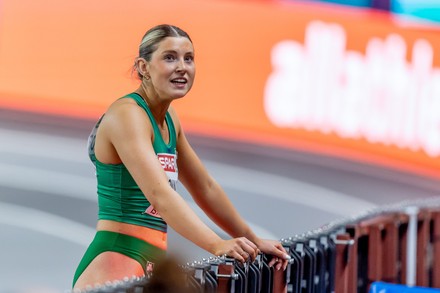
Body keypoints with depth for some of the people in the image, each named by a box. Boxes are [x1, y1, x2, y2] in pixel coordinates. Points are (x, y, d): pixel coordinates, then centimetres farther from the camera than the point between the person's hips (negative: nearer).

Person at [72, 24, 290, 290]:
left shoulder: (169, 119, 17)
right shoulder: (127, 114, -12)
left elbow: (206, 188, 27)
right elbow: (159, 194, -24)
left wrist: (252, 242, 26)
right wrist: (218, 246, -32)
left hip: (153, 265, 10)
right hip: (115, 261, -9)